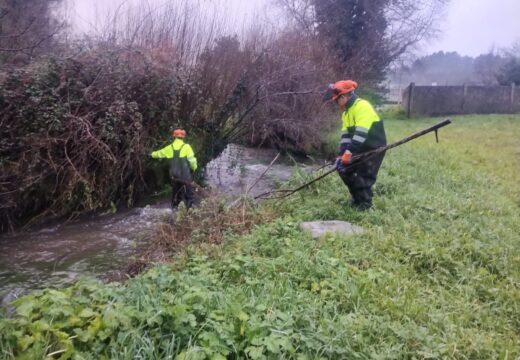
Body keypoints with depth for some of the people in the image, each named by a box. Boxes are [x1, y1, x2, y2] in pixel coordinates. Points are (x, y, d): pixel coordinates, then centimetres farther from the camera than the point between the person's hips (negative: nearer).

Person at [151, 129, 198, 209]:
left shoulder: (170, 148, 5)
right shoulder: (186, 147, -8)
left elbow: (159, 153, 22)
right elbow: (192, 160, -12)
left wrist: (152, 154, 43)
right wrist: (194, 168, 8)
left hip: (174, 176, 5)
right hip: (185, 175, -5)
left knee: (176, 195, 19)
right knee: (190, 195, 1)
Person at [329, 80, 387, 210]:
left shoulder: (362, 106, -21)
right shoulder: (346, 112, 10)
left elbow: (360, 133, -30)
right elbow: (345, 135, 3)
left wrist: (349, 152, -34)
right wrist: (341, 155, -9)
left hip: (374, 148, -9)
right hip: (361, 148, 9)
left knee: (364, 176, -9)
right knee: (345, 169, 8)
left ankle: (365, 204, 8)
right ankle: (357, 198, 21)